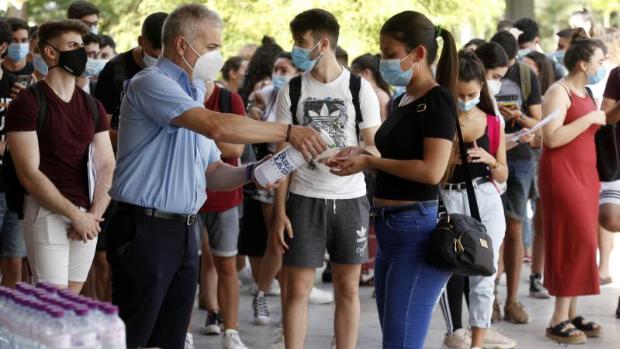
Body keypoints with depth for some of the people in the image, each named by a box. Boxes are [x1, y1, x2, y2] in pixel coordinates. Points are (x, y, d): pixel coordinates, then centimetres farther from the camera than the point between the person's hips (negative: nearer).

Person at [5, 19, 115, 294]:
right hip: (48, 213, -6)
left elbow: (106, 167, 9)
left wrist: (94, 215, -7)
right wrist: (75, 215, -15)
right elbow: (29, 174, -13)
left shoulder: (92, 106, 13)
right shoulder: (27, 104, -6)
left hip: (87, 217, 6)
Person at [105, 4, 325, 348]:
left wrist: (251, 172, -1)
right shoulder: (151, 83, -11)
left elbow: (211, 172, 19)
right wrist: (288, 132, -21)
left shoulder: (194, 94, 17)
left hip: (184, 230, 9)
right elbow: (216, 126, -25)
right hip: (144, 230, -9)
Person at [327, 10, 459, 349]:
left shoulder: (438, 99, -12)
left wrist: (368, 161, -13)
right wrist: (359, 155, 3)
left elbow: (432, 171, -21)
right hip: (389, 227, 10)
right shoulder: (402, 101, 15)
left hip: (417, 228, -10)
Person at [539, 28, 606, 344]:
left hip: (585, 173, 9)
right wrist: (589, 118, -18)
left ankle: (571, 314, 12)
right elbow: (552, 138, -22)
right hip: (562, 174, -9)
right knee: (577, 242, -11)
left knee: (581, 243, 7)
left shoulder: (586, 93, 16)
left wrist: (603, 122, 11)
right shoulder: (559, 92, -11)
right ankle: (558, 320, -7)